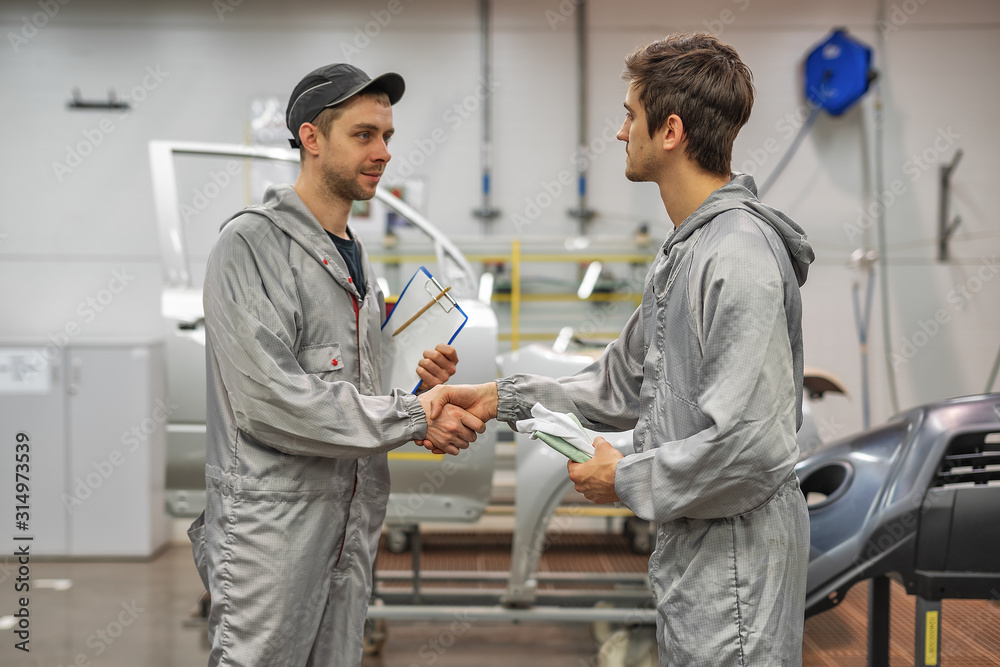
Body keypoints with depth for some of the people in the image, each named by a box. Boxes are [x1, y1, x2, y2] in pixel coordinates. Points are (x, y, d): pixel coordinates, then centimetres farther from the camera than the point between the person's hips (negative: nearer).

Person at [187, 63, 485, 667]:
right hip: (270, 532, -8)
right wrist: (414, 416, -17)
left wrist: (423, 386, 1)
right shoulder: (251, 244, -10)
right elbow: (270, 399, -21)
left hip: (353, 530, 8)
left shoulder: (356, 257, 17)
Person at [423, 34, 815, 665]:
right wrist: (500, 398, 13)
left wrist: (626, 480, -16)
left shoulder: (740, 258, -23)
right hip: (690, 545, 10)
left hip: (736, 554, -10)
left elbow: (750, 447, -29)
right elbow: (624, 383, 20)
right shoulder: (682, 252, 12)